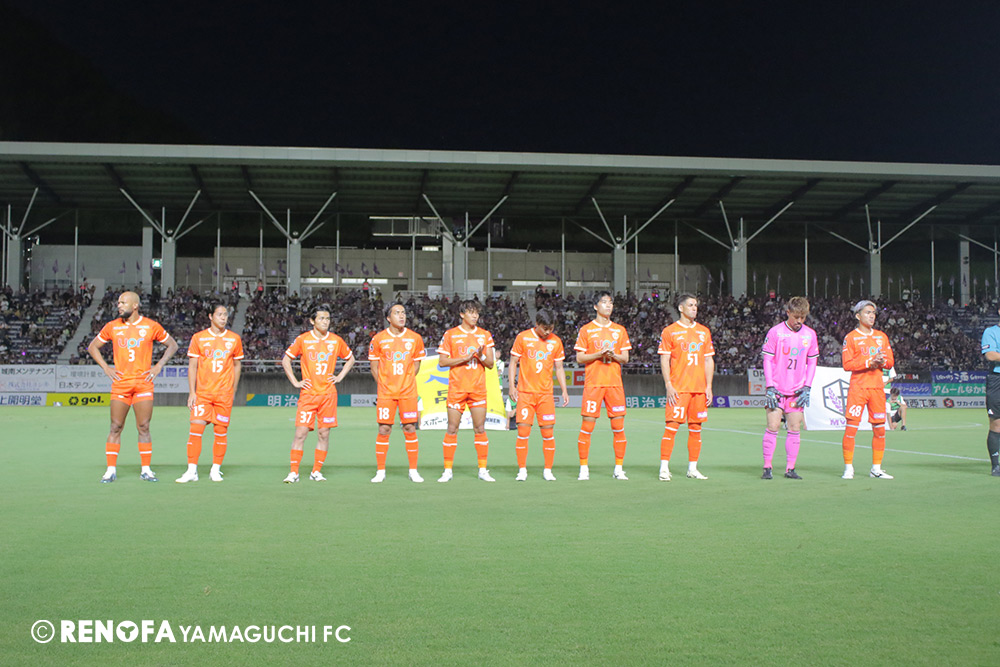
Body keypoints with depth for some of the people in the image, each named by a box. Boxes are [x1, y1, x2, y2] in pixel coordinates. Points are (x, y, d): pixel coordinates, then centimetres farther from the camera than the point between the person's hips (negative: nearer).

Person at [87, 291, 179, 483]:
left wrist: (158, 367, 2)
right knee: (116, 427, 0)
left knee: (143, 428, 0)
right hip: (120, 383, 1)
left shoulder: (151, 326, 2)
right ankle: (111, 470, 6)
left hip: (143, 383, -1)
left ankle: (146, 470, 7)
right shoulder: (112, 326, 6)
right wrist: (106, 368, 5)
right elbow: (92, 347, 17)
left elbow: (172, 345, 12)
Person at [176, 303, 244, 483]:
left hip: (224, 394, 1)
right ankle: (192, 471, -3)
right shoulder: (198, 338, 2)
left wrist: (233, 390, 10)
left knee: (221, 431, 1)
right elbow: (192, 366, 3)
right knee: (195, 429, -8)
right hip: (202, 393, -1)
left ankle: (216, 470, 13)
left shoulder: (234, 339, 5)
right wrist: (191, 392, -3)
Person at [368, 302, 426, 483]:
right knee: (384, 430, -2)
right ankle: (380, 471, 8)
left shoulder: (415, 338, 3)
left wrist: (406, 381, 5)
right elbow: (374, 366, 8)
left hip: (408, 392, 1)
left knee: (410, 429, 0)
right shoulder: (378, 339, 0)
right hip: (385, 393, -1)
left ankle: (413, 471, 9)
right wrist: (383, 384, 1)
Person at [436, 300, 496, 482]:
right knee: (452, 429, -1)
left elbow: (491, 363, 8)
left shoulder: (485, 335, 9)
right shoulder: (450, 335, 2)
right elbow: (442, 361, -1)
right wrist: (464, 358, -13)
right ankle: (448, 470, 7)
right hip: (456, 388, -2)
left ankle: (483, 470, 8)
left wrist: (481, 356, -13)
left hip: (478, 388, 2)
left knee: (480, 429, 1)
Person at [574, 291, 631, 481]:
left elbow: (625, 358, 12)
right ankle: (584, 468, 3)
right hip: (593, 383, -3)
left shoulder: (620, 330, 13)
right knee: (587, 425, -5)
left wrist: (614, 355, -9)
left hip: (614, 383, 3)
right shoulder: (586, 330, 4)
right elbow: (579, 358, 1)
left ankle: (618, 469, 9)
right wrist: (598, 354, -13)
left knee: (618, 426, 0)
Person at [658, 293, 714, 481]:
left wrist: (709, 386, 7)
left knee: (696, 428, 6)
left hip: (699, 388, 4)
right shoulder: (669, 331, 1)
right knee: (671, 426, -9)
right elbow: (664, 360, -1)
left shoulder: (704, 331, 13)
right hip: (678, 388, -4)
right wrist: (668, 385, -10)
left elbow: (709, 360, 14)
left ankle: (692, 468, 13)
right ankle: (664, 468, -5)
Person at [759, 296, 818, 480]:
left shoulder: (810, 334, 6)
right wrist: (770, 387, -10)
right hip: (777, 389, -3)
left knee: (794, 428, 3)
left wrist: (807, 387, 2)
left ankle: (790, 469, 9)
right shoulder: (775, 332, -4)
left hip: (797, 391, 3)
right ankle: (767, 468, 2)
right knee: (772, 427, -6)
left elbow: (812, 362, 11)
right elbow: (767, 360, -3)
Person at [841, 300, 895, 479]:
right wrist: (869, 362, -18)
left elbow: (890, 362, 14)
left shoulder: (882, 336, 15)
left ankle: (876, 468, 15)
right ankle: (848, 468, 0)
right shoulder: (851, 337, 0)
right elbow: (846, 364, -9)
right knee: (851, 427, -8)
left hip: (877, 387, 5)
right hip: (858, 387, -5)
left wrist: (881, 361, -8)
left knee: (880, 429, 5)